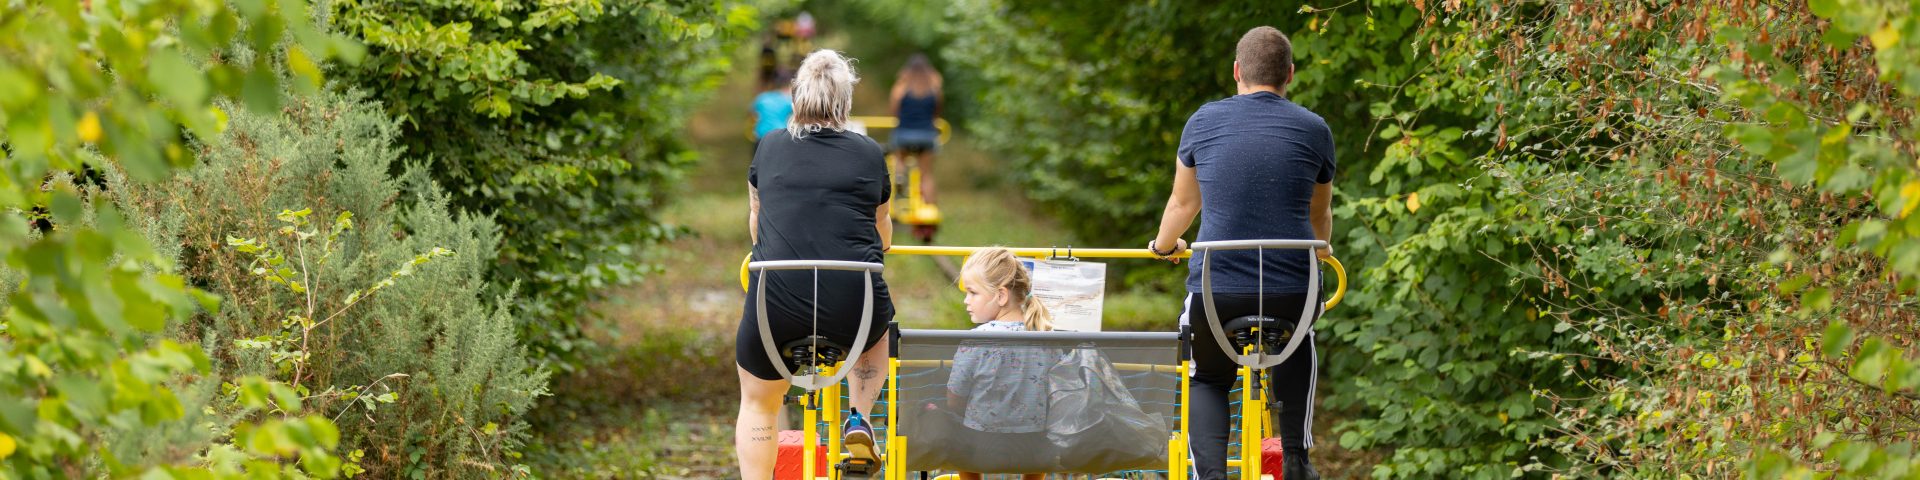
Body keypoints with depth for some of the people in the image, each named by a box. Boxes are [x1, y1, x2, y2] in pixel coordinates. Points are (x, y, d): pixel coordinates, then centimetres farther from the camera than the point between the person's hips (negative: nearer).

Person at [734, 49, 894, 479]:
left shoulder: (769, 147, 8)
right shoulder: (870, 154, 7)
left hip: (775, 300, 0)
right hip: (853, 302, 0)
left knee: (758, 404, 24)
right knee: (877, 330, 36)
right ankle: (859, 419, 17)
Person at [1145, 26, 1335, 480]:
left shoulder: (1203, 121, 5)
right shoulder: (1314, 129, 6)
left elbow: (1182, 204, 18)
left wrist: (1163, 246, 39)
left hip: (1216, 288, -1)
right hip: (1292, 288, 1)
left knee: (1207, 380, 26)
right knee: (1299, 358, 35)